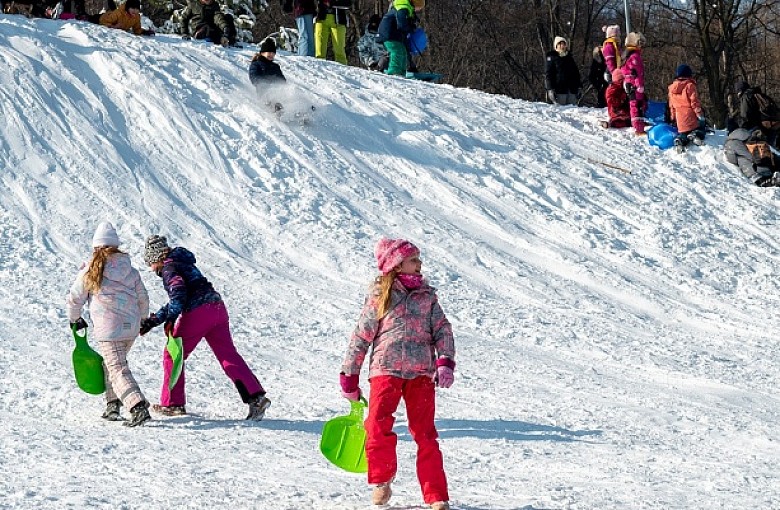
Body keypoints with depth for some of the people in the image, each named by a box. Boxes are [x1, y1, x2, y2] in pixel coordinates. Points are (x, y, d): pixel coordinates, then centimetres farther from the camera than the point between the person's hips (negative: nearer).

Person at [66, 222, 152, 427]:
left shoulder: (89, 273, -4)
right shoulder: (131, 272, 8)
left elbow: (74, 300, 5)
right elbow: (143, 300, 15)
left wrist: (74, 320, 24)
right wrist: (141, 321, 34)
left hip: (108, 329, -5)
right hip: (131, 327, 5)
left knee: (118, 370, -7)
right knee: (111, 364, 24)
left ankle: (139, 408, -23)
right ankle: (113, 406, 22)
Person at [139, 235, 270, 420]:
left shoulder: (169, 267, -2)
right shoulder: (184, 263, 27)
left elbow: (178, 294, -18)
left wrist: (170, 321, -17)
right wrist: (153, 321, 30)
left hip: (197, 313, -8)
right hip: (217, 307, 8)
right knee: (228, 355, 3)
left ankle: (173, 403, 12)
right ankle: (256, 396, -11)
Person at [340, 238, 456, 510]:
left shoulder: (427, 296, 13)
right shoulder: (379, 296, 5)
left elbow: (443, 331, 9)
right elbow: (361, 337, 7)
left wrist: (445, 363, -8)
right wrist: (350, 378, 8)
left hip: (421, 372, 2)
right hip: (386, 370, -2)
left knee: (425, 433, -1)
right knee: (378, 426, -16)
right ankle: (382, 480, 4)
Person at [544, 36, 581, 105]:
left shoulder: (570, 58, 19)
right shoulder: (552, 58, 4)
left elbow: (576, 73, 23)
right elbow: (548, 74, -3)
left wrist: (579, 87, 15)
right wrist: (550, 89, -12)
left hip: (572, 90, 5)